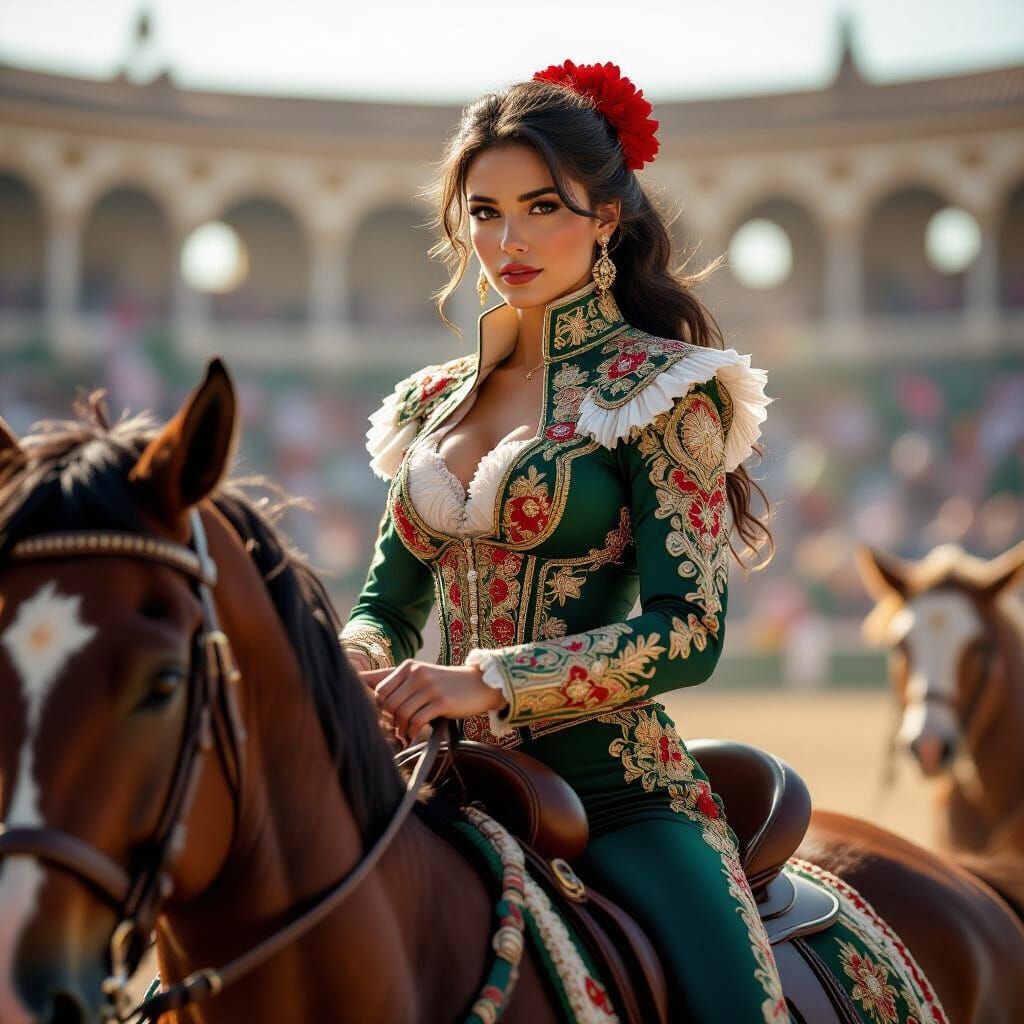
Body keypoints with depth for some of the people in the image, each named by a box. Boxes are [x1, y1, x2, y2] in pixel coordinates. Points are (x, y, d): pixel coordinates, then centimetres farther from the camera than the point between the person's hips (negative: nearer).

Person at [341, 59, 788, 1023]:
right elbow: (388, 604, 20)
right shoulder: (435, 401, 15)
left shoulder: (660, 390, -2)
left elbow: (687, 630, -11)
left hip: (613, 787, -4)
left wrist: (489, 680, -21)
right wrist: (360, 665, -4)